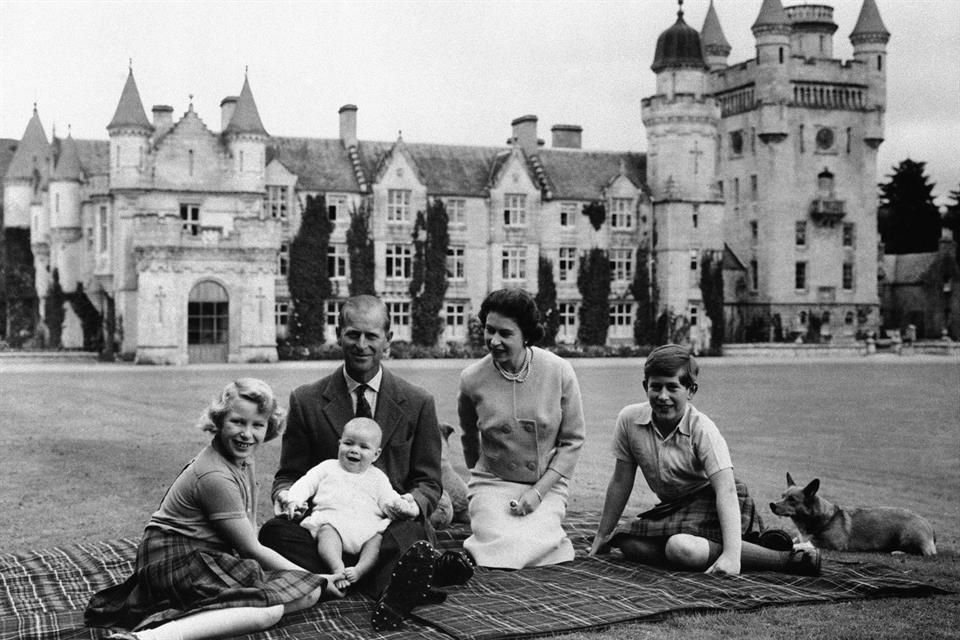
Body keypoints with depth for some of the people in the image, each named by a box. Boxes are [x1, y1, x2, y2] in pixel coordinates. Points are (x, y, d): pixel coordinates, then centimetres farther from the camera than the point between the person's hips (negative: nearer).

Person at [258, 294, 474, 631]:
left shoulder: (418, 404, 7)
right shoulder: (306, 401, 7)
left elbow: (428, 483, 10)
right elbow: (289, 475, 13)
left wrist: (411, 502, -14)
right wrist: (285, 496, -12)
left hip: (392, 527, -2)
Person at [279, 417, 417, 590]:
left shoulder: (378, 478, 25)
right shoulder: (328, 467, 24)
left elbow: (389, 499, 14)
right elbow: (306, 483, 16)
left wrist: (401, 505, -10)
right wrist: (294, 499, -4)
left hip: (367, 525, 2)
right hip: (331, 519, -1)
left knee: (379, 537, -29)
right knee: (327, 531, -35)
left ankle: (359, 570, -44)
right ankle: (337, 568, -53)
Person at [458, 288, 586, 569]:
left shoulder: (560, 372, -9)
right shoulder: (472, 379, -6)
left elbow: (573, 440, -2)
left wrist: (539, 490, -12)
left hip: (546, 485, -1)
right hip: (492, 483, 1)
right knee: (500, 543, -28)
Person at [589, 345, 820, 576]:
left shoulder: (702, 429, -22)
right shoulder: (629, 419, -10)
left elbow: (726, 490, -30)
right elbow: (620, 481, 2)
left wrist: (731, 555, -42)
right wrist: (603, 535, 6)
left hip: (714, 503, -7)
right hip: (675, 506, 7)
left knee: (681, 548, -34)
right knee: (628, 544, -17)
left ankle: (786, 558, -24)